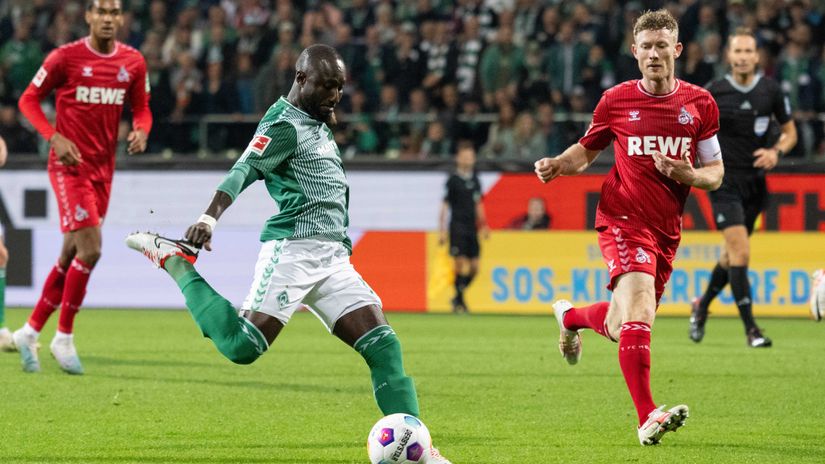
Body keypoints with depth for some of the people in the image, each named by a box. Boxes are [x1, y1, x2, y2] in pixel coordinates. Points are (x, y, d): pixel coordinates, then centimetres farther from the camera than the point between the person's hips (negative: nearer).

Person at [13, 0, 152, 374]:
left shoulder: (133, 63, 4)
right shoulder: (65, 57, -9)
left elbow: (141, 108, 15)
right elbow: (28, 100, -2)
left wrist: (141, 131, -9)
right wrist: (54, 137, -17)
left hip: (103, 170, 6)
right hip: (69, 165, -6)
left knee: (70, 256, 9)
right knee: (90, 250, -16)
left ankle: (30, 332, 22)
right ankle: (64, 337, -2)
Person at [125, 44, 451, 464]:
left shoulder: (317, 123, 22)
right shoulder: (285, 125, -7)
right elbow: (244, 170, -23)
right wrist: (209, 217, -37)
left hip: (333, 257, 8)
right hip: (293, 249, -8)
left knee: (383, 346, -4)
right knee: (242, 347, -16)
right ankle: (175, 262, 4)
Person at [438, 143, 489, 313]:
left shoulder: (475, 180, 13)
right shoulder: (453, 180, -4)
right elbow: (445, 205, -4)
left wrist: (483, 226, 17)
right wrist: (442, 230, -8)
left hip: (472, 228, 6)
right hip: (458, 227, -6)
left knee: (474, 267, 3)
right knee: (461, 265, -9)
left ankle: (458, 298, 19)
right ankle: (459, 302, 1)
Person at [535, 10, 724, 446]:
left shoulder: (700, 103, 4)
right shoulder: (616, 100, 0)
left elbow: (715, 173, 9)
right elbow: (585, 151, 14)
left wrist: (684, 173, -13)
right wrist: (557, 165, -7)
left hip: (667, 229, 4)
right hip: (623, 218, -4)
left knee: (621, 328, 14)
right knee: (639, 314, -24)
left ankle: (570, 316, 48)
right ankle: (647, 417, -25)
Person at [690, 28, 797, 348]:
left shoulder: (771, 91, 0)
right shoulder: (714, 93, -5)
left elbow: (790, 132, 10)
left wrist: (776, 152, -9)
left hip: (755, 182, 4)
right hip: (725, 180, -4)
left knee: (732, 254, 15)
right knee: (740, 251, -16)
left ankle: (702, 306, 41)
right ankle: (750, 329, -15)